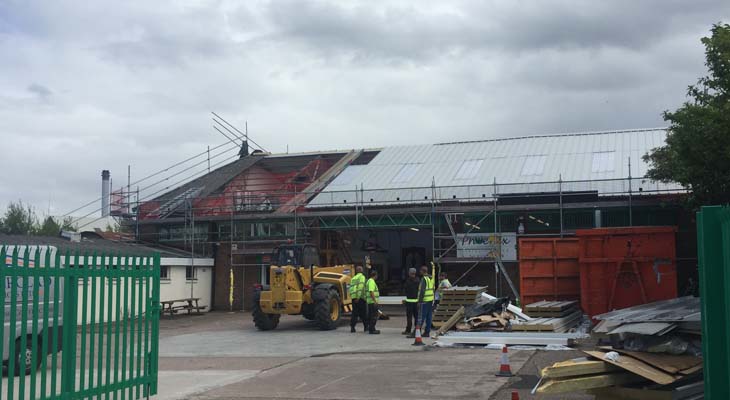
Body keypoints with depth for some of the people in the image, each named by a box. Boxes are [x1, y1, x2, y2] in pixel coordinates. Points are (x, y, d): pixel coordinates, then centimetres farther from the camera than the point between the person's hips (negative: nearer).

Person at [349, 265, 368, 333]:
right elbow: (360, 287, -16)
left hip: (353, 297, 6)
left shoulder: (353, 278, 18)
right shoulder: (362, 277, -4)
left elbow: (350, 288, 15)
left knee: (354, 313, 6)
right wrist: (358, 297, -21)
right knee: (363, 313, 5)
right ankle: (366, 327, 13)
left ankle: (352, 327, -4)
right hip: (361, 297, -6)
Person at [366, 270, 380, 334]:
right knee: (374, 316, -9)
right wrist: (375, 301, -24)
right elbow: (371, 292, -24)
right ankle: (372, 330, -9)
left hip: (370, 302, 11)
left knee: (371, 315, 14)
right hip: (373, 302, -11)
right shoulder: (371, 281, -15)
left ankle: (371, 329, 19)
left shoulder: (369, 281, 18)